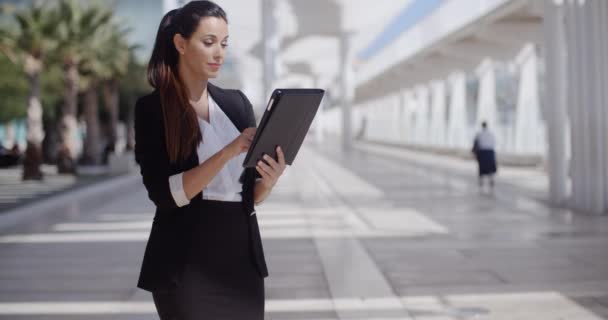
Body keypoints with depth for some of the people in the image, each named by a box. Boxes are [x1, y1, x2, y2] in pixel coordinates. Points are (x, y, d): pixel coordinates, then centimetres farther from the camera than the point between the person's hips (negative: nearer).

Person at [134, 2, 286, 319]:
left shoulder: (237, 103, 8)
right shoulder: (152, 108, -6)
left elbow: (251, 194, 9)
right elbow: (165, 194, -16)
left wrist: (269, 180, -13)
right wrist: (227, 153, -24)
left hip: (241, 257, 5)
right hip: (186, 263, -4)